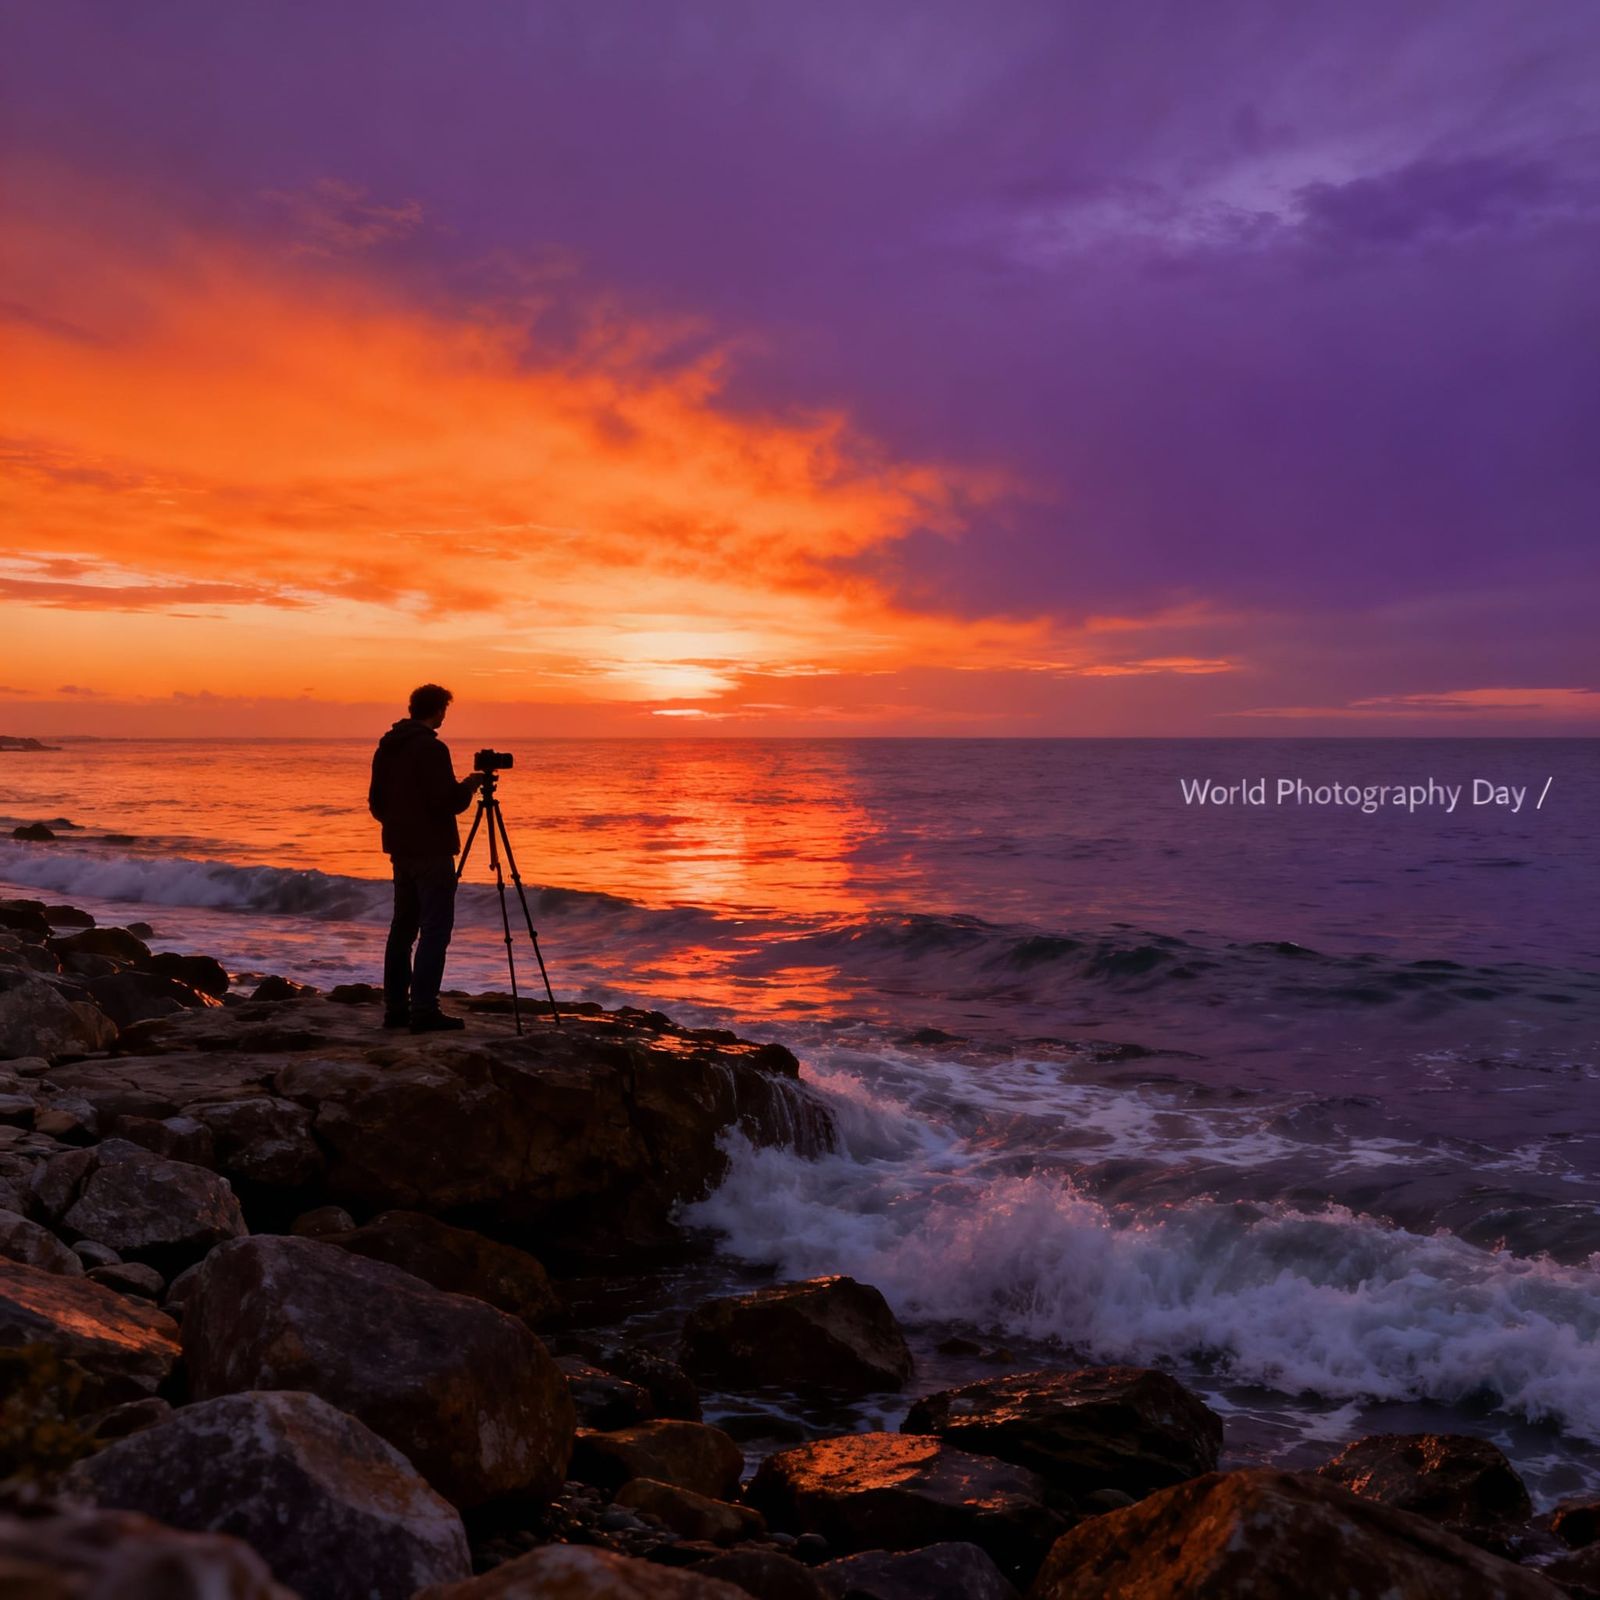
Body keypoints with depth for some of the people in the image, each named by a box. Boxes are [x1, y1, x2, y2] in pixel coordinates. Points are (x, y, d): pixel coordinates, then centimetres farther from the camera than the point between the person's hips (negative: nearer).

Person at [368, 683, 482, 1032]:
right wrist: (469, 784, -1)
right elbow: (449, 802, -20)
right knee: (435, 928, -6)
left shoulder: (386, 748, 10)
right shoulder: (431, 748, -15)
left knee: (404, 926, 13)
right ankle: (424, 1010, -9)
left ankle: (396, 1007, 15)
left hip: (401, 849, 8)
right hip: (431, 850, -8)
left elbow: (375, 802, 15)